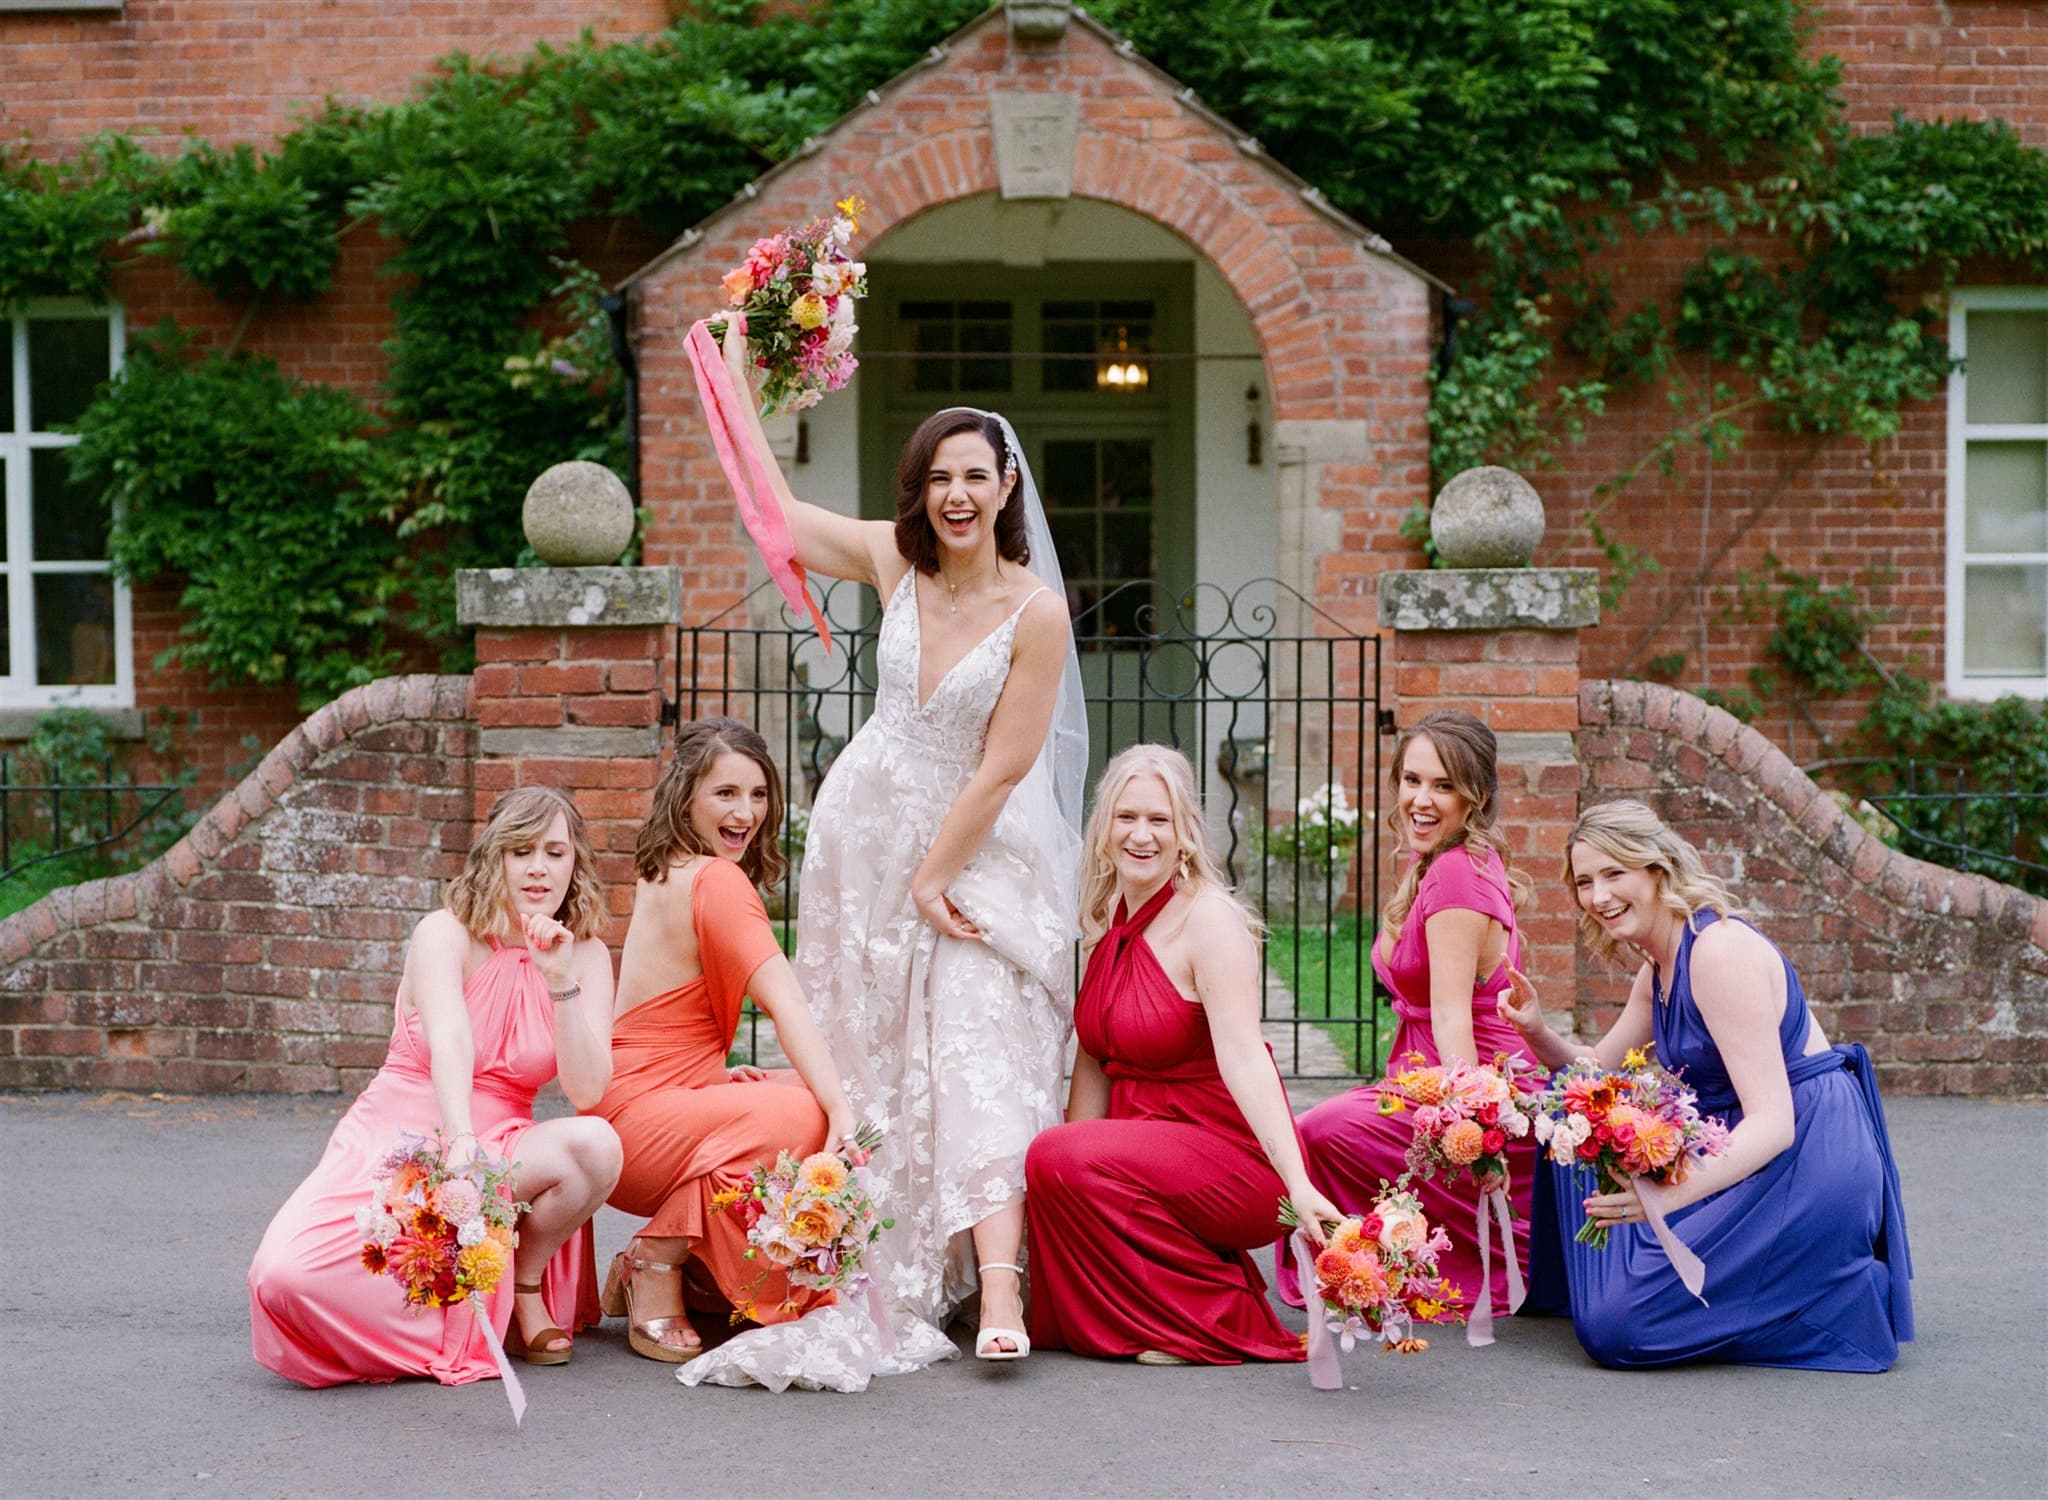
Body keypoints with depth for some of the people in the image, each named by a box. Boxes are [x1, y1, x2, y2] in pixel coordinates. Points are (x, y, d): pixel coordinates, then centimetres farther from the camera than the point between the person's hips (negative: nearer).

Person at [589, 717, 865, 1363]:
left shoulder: (663, 875, 15)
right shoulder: (718, 880, -14)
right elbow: (786, 1004, -25)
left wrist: (719, 1073, 7)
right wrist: (842, 1111, -32)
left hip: (631, 1103, 10)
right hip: (640, 1119, -10)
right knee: (807, 1116, -30)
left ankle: (690, 1265, 7)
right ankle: (658, 1260, -13)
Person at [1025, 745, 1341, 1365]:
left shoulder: (1209, 920, -16)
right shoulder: (1107, 922, 7)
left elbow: (1243, 1058, -28)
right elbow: (1096, 1057, 6)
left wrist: (1299, 1185, -39)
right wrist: (1065, 1157, -9)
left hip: (1232, 1154, -8)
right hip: (1144, 1141, 8)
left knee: (1059, 1158, -26)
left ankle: (1218, 1319, -12)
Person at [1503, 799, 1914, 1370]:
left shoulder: (1721, 948, -18)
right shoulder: (1657, 968, 12)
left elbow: (1773, 1122, -25)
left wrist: (1673, 1191, -39)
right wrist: (1538, 1033, -2)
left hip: (1807, 1165, -10)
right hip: (1741, 1150, 10)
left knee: (1619, 1328, -16)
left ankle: (1842, 1298, -6)